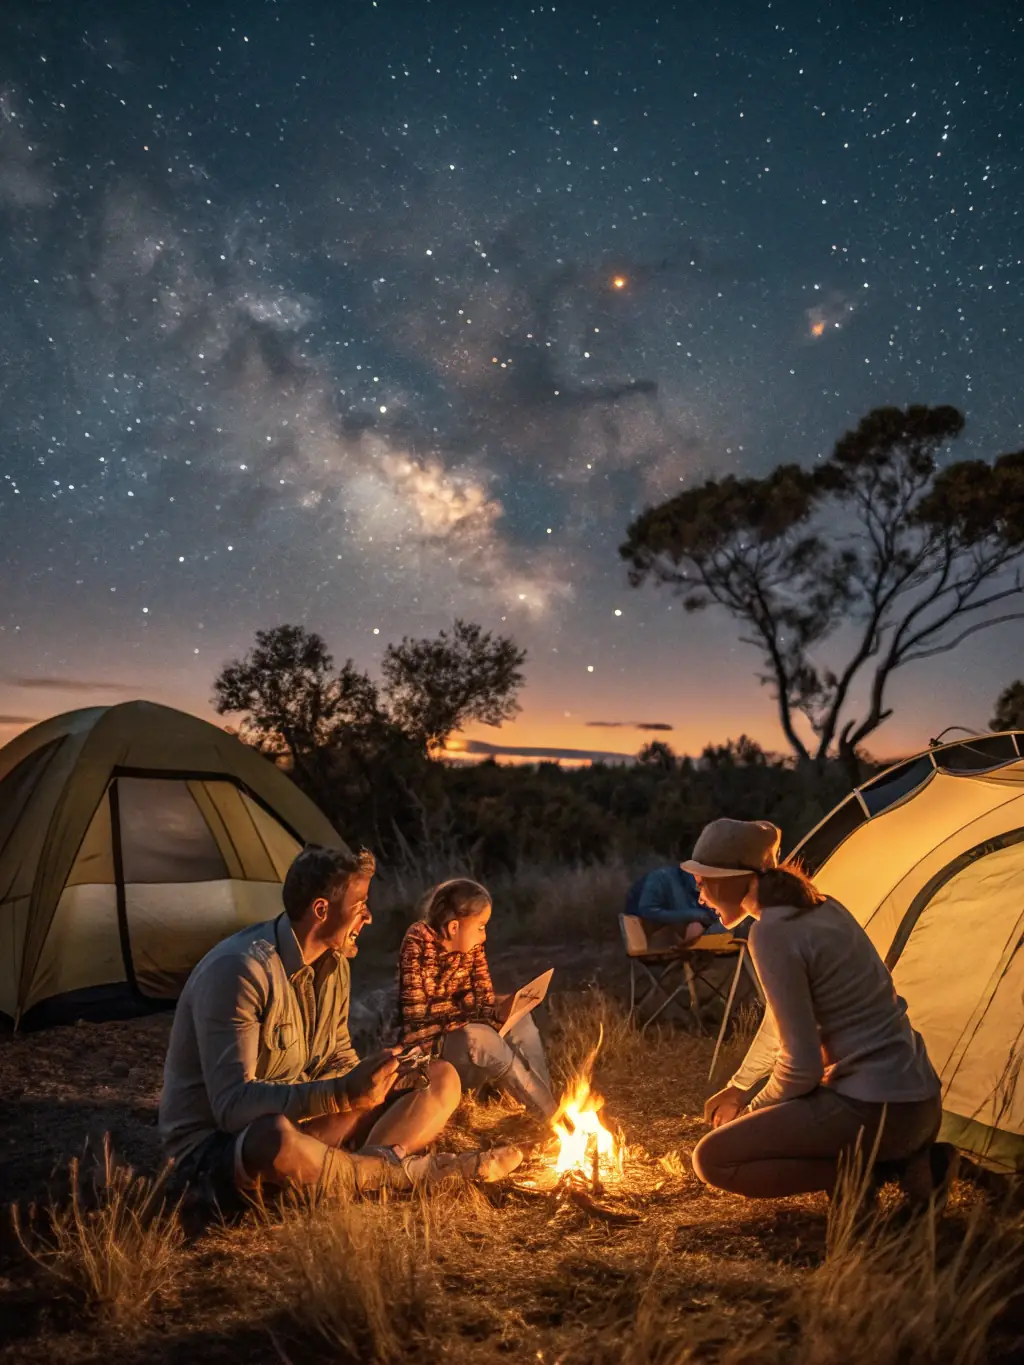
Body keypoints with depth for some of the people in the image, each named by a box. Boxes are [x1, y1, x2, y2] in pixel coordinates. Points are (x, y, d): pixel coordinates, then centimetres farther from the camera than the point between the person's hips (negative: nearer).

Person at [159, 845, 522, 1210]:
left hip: (301, 1123, 8)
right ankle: (411, 1173, -22)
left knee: (442, 1079, 0)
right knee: (275, 1138, -45)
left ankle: (376, 1164, -26)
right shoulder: (239, 970, -25)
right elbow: (231, 1105, -29)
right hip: (212, 1146, -8)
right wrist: (343, 1093, -38)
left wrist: (369, 1081, -12)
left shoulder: (332, 965, 3)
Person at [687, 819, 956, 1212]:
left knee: (712, 1160, -2)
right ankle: (901, 1159, 14)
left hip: (874, 1109, -9)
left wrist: (753, 1109, 3)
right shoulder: (820, 908, 10)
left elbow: (800, 1065, -17)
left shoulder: (772, 933, -18)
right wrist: (738, 1089, 31)